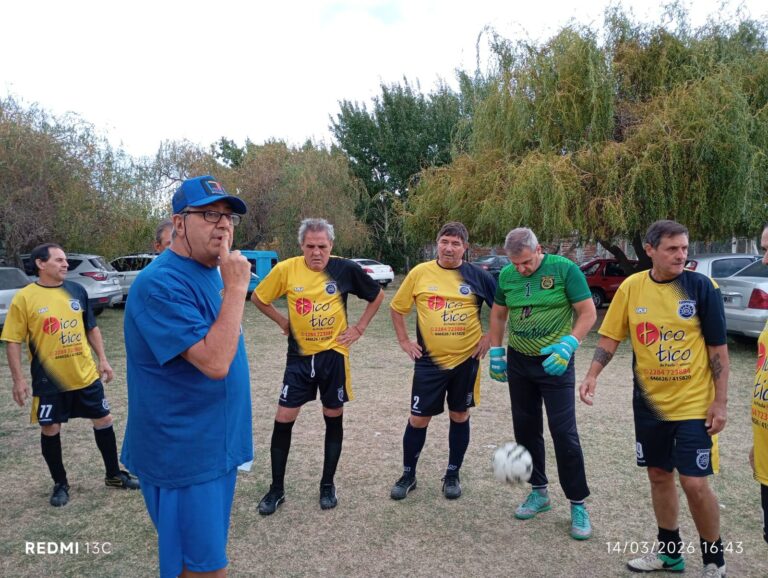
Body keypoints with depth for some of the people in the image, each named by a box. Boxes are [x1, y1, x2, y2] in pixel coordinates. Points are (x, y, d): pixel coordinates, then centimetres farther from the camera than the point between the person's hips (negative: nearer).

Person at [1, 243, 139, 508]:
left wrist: (103, 359, 7)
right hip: (49, 380, -3)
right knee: (50, 429, 8)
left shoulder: (77, 290, 2)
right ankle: (60, 484, 28)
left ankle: (114, 475, 26)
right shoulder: (24, 298, -8)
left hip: (86, 375, 3)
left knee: (103, 420, 9)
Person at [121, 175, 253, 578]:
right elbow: (214, 361, -30)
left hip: (217, 445, 9)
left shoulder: (214, 271, 7)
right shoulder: (161, 283, -22)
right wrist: (237, 288, -26)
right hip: (185, 455, -9)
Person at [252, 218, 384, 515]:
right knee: (283, 419, 1)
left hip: (333, 354, 0)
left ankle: (328, 485, 27)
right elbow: (258, 297, 7)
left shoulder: (345, 269, -9)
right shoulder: (286, 269, -9)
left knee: (333, 418, 9)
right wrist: (283, 322, 1)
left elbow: (377, 295, 5)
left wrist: (359, 328, 0)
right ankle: (276, 488, 20)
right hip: (299, 355, 1)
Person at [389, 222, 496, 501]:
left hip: (466, 359, 1)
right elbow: (396, 308, 8)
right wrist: (404, 341, 2)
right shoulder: (420, 273, -3)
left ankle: (452, 475, 29)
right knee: (418, 418, 4)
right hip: (429, 360, 0)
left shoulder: (477, 276, -3)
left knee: (459, 416, 11)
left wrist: (490, 336, 1)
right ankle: (408, 475, 24)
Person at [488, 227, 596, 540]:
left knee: (564, 433, -5)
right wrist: (496, 352, 6)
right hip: (518, 363, 5)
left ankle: (578, 504, 12)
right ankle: (539, 492, 29)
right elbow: (498, 314, 13)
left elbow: (588, 313, -11)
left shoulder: (565, 269, -13)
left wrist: (567, 345, -25)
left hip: (555, 364, -5)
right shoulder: (506, 275, 0)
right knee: (526, 429, 11)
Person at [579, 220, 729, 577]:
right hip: (649, 403, 3)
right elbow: (610, 336, 1)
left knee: (695, 483, -3)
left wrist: (720, 402, -9)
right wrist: (592, 376, -12)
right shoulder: (632, 287, -4)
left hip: (694, 404, -3)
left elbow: (718, 348, -7)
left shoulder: (702, 286, -10)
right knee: (659, 475, 14)